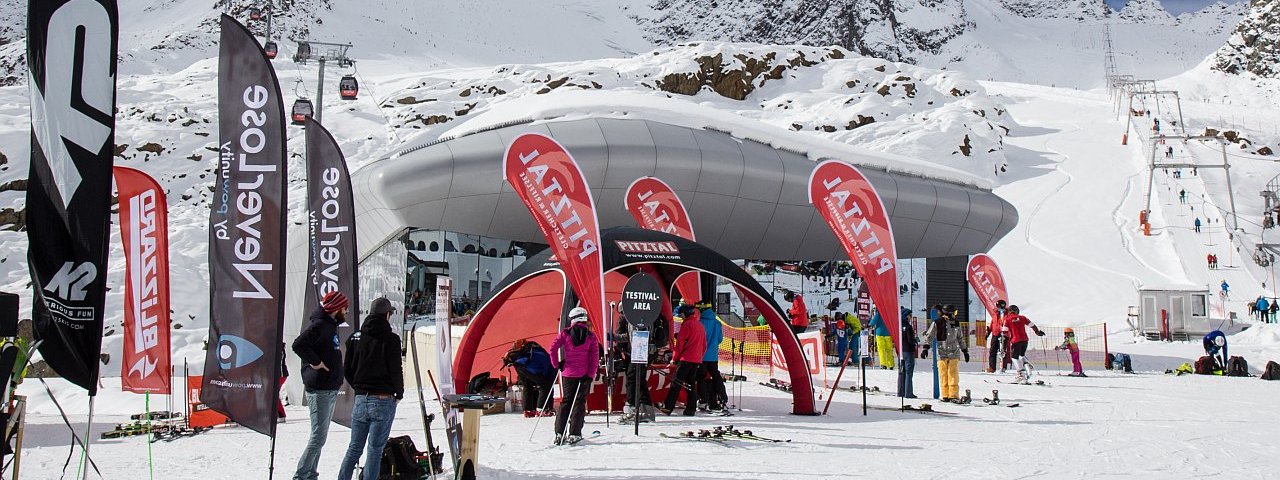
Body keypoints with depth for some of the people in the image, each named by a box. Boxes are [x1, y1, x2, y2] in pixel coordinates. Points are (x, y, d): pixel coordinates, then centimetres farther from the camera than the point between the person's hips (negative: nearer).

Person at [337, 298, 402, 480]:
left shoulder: (355, 337, 6)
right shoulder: (390, 339, -10)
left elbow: (347, 371, 9)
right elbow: (395, 370, -10)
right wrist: (399, 393, 5)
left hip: (361, 399, 5)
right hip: (384, 400, -5)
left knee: (354, 448, 13)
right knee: (375, 449, 1)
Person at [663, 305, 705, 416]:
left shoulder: (687, 324, -9)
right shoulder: (700, 325, 15)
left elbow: (680, 343, -10)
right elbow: (704, 345, 20)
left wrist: (674, 358, -2)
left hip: (686, 359, -8)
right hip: (697, 360, 8)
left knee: (676, 383, -7)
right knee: (691, 384, 11)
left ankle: (668, 408, -11)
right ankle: (691, 409, 6)